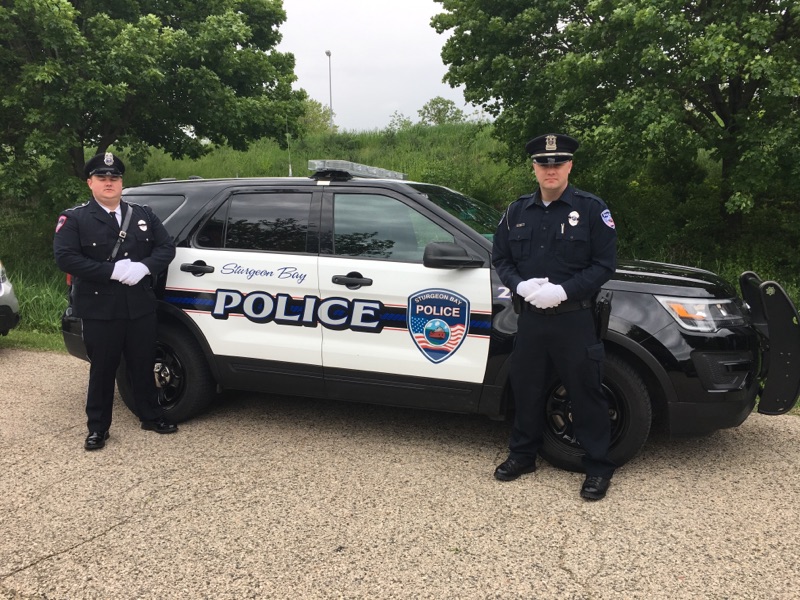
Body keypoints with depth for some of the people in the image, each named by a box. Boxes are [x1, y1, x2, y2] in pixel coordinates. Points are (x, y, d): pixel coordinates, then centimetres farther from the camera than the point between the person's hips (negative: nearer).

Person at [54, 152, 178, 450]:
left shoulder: (143, 214, 10)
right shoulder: (74, 218, -2)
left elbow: (166, 246, 5)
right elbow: (65, 258, -14)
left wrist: (143, 267, -15)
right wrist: (113, 270, -22)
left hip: (140, 307, 3)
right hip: (99, 310, -3)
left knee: (143, 365, 14)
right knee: (102, 369, 7)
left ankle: (151, 417, 29)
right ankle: (97, 428, 21)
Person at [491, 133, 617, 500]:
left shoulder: (591, 209, -3)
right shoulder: (517, 212, 10)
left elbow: (604, 264, -7)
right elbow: (501, 258, 11)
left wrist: (563, 291, -19)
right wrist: (521, 285, -10)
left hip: (575, 319, -4)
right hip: (530, 316, 4)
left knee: (585, 392, 3)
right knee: (526, 388, 13)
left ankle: (598, 467, 17)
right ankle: (522, 455, 30)